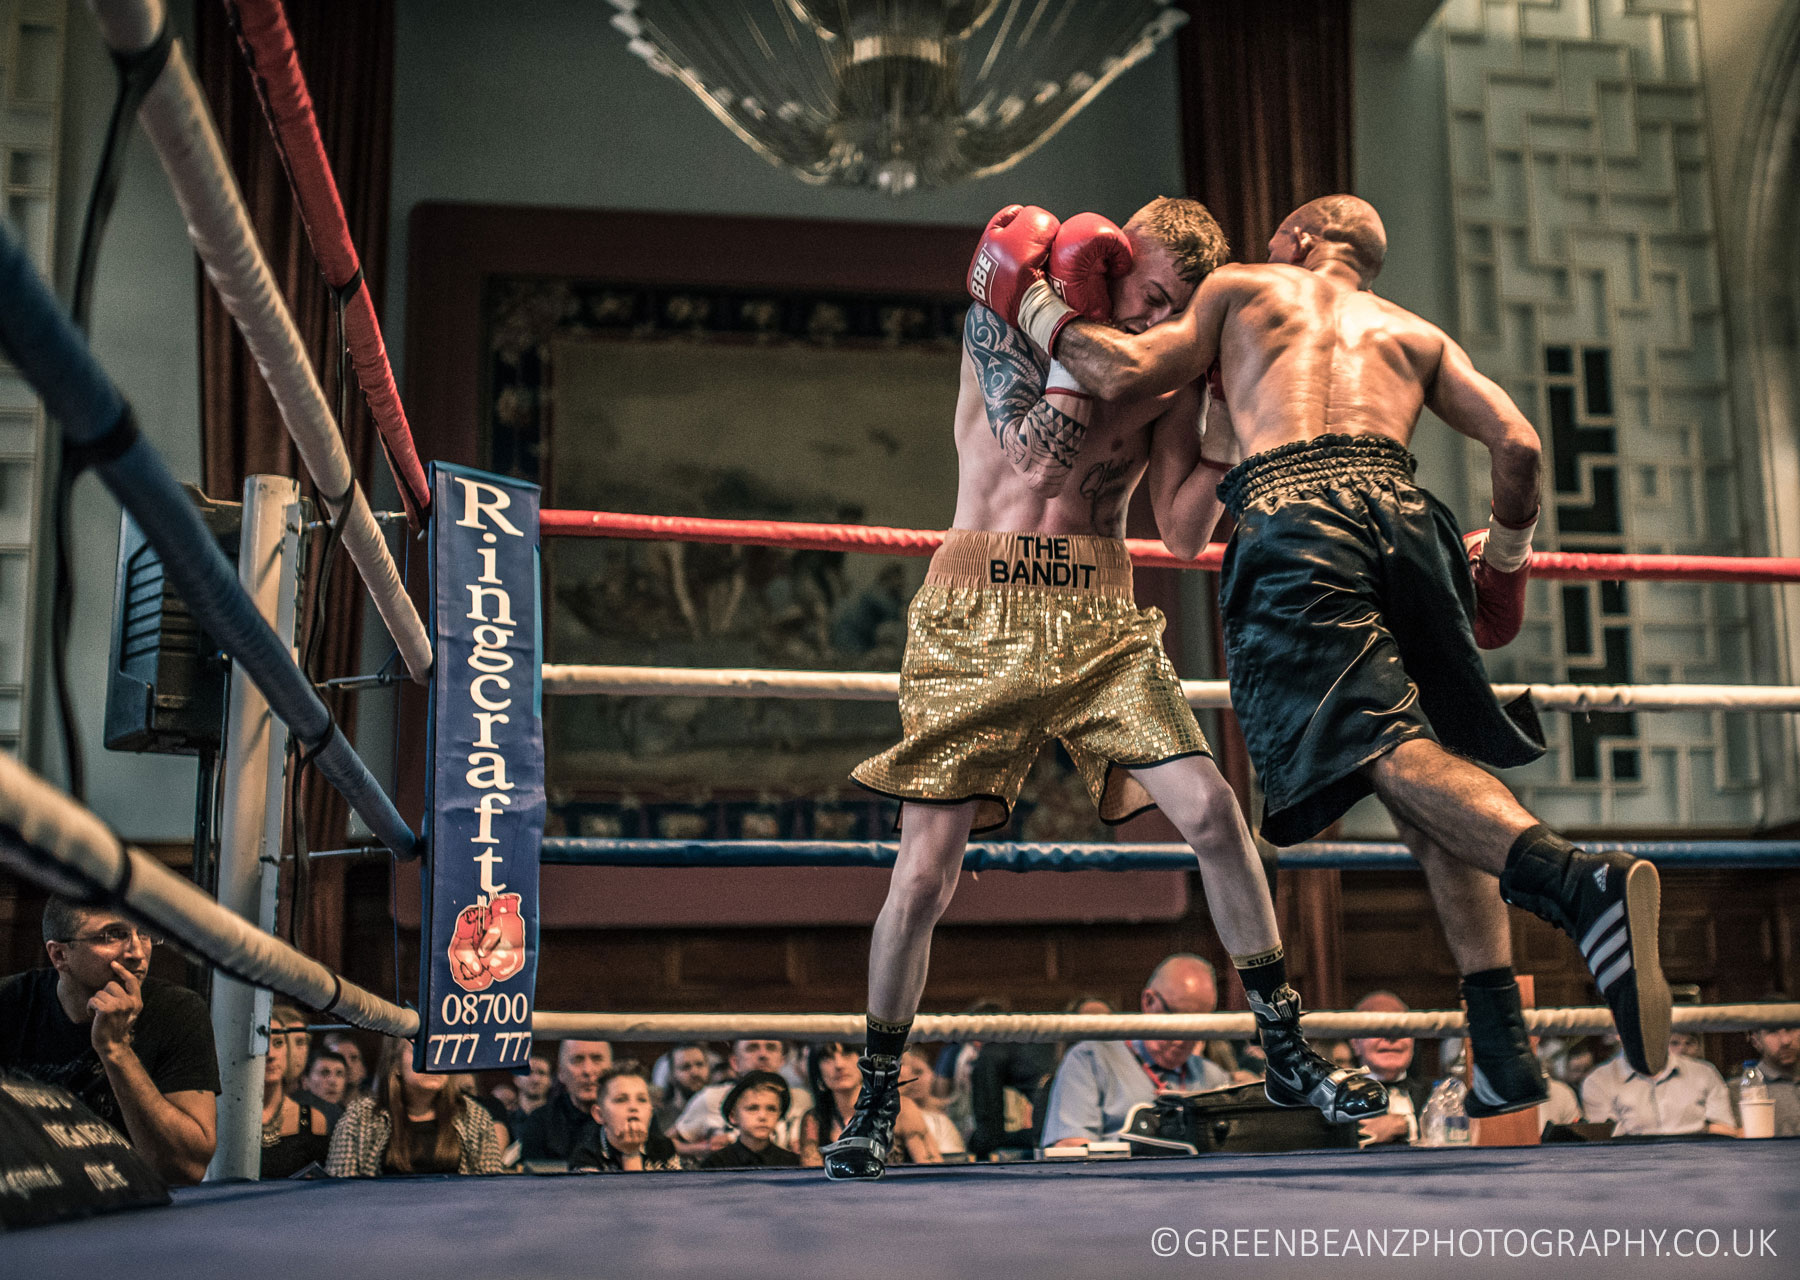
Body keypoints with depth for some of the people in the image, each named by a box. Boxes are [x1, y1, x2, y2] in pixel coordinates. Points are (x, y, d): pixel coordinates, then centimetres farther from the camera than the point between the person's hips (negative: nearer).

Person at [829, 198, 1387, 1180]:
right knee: (925, 871, -5)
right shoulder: (1005, 310, 3)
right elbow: (1036, 457, -11)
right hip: (977, 617, -2)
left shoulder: (1170, 378, 10)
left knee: (1211, 811, -12)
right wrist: (1082, 324, -8)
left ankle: (1287, 1057, 5)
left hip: (1100, 620, 3)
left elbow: (1181, 530, 4)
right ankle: (874, 1101, 14)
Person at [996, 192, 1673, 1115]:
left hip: (1288, 514, -4)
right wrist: (1506, 558, 36)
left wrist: (1035, 308, 34)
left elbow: (1123, 374, 17)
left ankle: (1580, 882, -46)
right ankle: (1503, 1047, 0)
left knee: (1393, 748, -18)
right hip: (1400, 509, 4)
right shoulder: (1414, 333, 33)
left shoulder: (1243, 288, 27)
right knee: (1435, 761, 11)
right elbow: (1518, 445, 20)